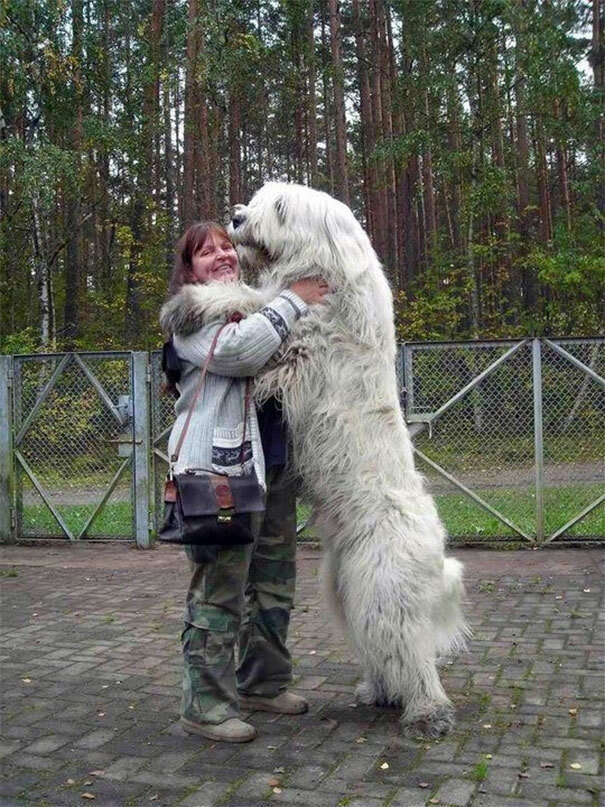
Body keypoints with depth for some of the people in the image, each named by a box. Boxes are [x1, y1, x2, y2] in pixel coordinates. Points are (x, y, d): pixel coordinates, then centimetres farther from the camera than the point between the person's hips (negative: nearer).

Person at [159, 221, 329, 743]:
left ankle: (263, 684, 28)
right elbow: (237, 352, -22)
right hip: (221, 466, -8)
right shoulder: (189, 315, -2)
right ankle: (206, 704, 5)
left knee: (274, 582, 14)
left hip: (272, 465, 9)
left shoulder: (257, 306, 23)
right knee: (220, 588, -6)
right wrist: (293, 300, -13)